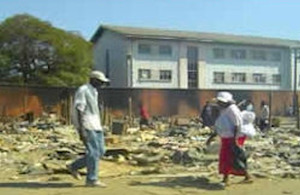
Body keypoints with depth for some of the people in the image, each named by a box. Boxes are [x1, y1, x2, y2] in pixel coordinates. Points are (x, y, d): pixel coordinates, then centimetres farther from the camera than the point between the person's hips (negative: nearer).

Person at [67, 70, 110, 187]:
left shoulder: (93, 92, 18)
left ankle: (74, 167, 17)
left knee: (100, 151, 7)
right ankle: (91, 180, 0)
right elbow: (78, 111, -16)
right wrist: (81, 130, -22)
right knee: (93, 152, -9)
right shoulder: (82, 90, -10)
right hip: (86, 126, -9)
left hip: (95, 125, 9)